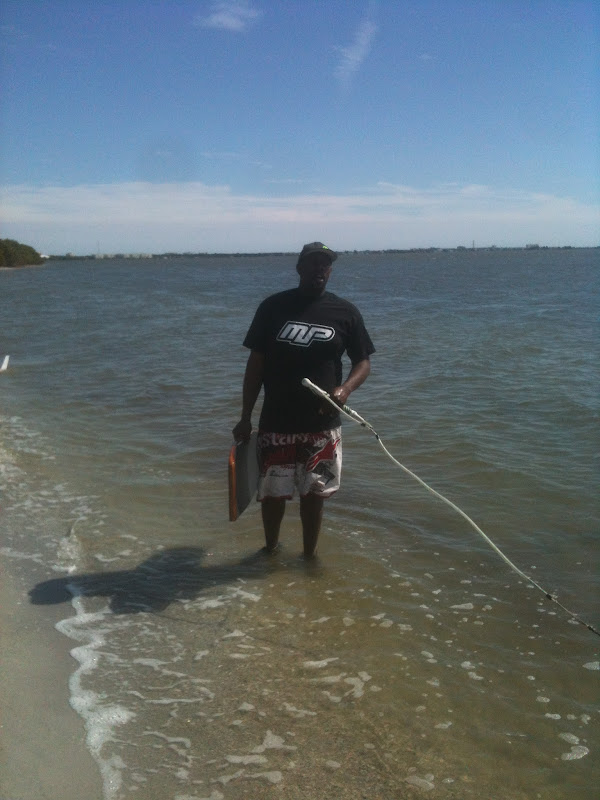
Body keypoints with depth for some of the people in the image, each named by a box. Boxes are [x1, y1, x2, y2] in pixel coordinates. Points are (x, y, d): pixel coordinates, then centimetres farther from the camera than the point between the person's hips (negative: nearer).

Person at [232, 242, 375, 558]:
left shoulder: (345, 312, 0)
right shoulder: (273, 307, -2)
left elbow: (363, 362, 5)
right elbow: (256, 363, 1)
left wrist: (345, 388, -16)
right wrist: (245, 418, -1)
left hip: (322, 425, 0)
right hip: (276, 423, 0)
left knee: (313, 494, 10)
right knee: (274, 493, 10)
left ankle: (309, 556, 29)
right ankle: (270, 550, 35)